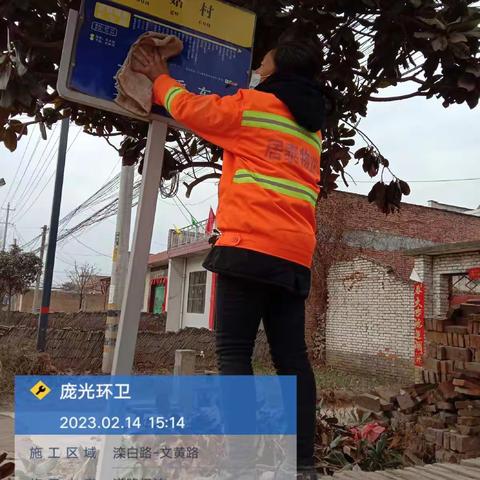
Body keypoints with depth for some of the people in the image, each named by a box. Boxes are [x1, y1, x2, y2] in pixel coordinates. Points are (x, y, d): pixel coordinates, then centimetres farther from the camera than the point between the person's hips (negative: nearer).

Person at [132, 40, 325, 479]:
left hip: (251, 246, -7)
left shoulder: (255, 105, 5)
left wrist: (161, 80, 28)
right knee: (292, 357, 4)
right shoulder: (310, 129, 25)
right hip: (296, 254, 7)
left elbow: (191, 109, 10)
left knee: (234, 351, -6)